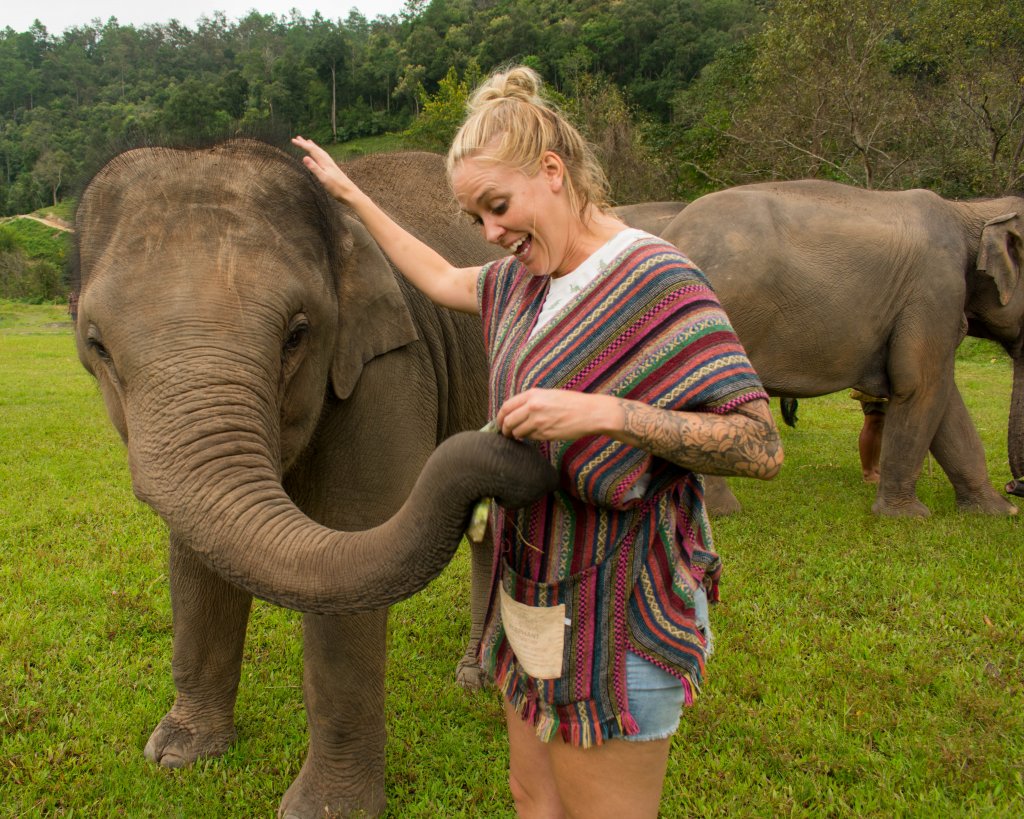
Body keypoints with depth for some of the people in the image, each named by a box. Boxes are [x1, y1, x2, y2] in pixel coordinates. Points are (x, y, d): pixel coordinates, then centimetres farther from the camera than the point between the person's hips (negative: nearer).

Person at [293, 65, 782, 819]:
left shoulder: (658, 283, -20)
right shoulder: (523, 280, 6)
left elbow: (762, 447, -23)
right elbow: (440, 279, 27)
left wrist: (600, 412, -31)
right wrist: (350, 194, 29)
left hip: (613, 613, -8)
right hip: (532, 600, 8)